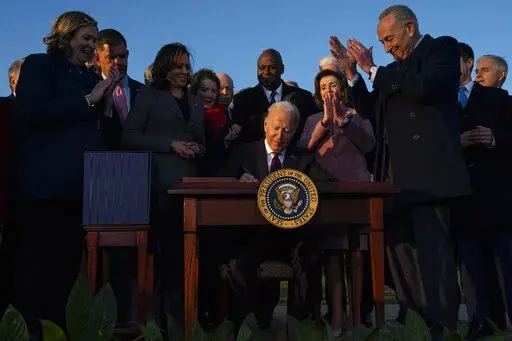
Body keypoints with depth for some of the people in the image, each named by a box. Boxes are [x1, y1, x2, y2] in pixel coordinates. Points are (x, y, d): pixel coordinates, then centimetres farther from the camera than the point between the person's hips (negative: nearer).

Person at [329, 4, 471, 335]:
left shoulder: (443, 47, 2)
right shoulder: (395, 68, 21)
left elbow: (424, 88, -17)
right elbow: (370, 110, 20)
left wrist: (372, 69, -9)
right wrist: (352, 70, 10)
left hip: (429, 172, -8)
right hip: (395, 174, 8)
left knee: (432, 249, -9)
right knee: (401, 247, 8)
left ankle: (442, 325, -1)